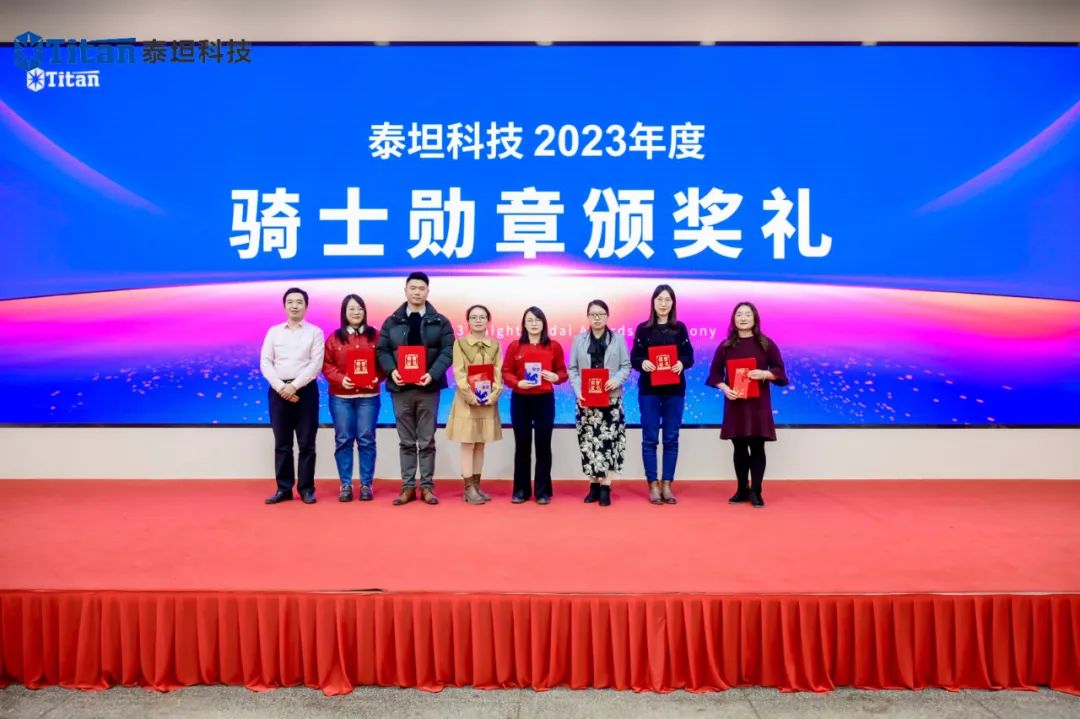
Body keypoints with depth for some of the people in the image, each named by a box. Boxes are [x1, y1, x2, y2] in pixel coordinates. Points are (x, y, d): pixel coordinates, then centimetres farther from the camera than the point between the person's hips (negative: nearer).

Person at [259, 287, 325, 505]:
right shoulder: (274, 331, 10)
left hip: (305, 390, -2)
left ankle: (306, 489, 9)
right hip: (279, 391, 2)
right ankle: (283, 488, 13)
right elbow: (265, 362, 3)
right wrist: (281, 386, -10)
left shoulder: (315, 332, 3)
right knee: (282, 443, 6)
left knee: (306, 443, 1)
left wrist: (294, 385, -14)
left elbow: (316, 365, -5)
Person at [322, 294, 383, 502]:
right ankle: (345, 485, 11)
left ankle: (366, 485, 9)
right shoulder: (334, 337, 5)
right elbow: (327, 365, 2)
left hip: (368, 396, 0)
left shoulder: (375, 336, 6)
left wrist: (377, 378, -13)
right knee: (343, 440, 3)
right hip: (340, 397, 0)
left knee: (366, 440, 1)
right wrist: (340, 379, -14)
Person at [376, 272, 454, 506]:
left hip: (428, 387, -1)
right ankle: (408, 486, 14)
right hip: (401, 388, 1)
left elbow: (448, 351, -2)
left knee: (427, 441, 5)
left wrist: (433, 374, -17)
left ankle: (427, 486, 12)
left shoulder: (440, 321, 4)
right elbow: (382, 350, 6)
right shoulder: (392, 322, 9)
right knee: (406, 441, 7)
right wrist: (391, 371, -13)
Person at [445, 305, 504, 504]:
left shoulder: (495, 345, 9)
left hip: (488, 401, 4)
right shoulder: (460, 343, -1)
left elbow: (498, 372, 3)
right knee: (467, 444, -2)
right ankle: (469, 488, 3)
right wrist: (470, 395, -17)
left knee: (480, 444, 9)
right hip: (467, 400, -3)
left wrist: (493, 394, -11)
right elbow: (459, 373, -8)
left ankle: (477, 485, 16)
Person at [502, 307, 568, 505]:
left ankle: (543, 491, 12)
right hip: (520, 400, 0)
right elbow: (506, 372, 1)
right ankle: (521, 490, 16)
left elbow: (563, 371, 7)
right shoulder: (515, 346, 1)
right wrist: (517, 383, -17)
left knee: (543, 444, 4)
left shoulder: (554, 346, 2)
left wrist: (556, 377, -15)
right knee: (522, 445, 7)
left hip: (545, 400, 0)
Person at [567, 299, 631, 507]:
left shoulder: (618, 340, 7)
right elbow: (572, 369, 4)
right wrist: (578, 391, -10)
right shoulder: (579, 340, 9)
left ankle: (605, 487, -1)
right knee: (588, 441, 1)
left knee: (610, 441, -4)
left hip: (610, 398, -1)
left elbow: (626, 366, 3)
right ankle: (594, 485, 11)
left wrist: (617, 380, -17)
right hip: (586, 400, 1)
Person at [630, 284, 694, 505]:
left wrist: (682, 363, -18)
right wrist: (642, 363, -20)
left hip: (675, 390, 1)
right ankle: (653, 485, 9)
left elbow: (690, 356, 3)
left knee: (671, 438, 4)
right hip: (649, 390, -1)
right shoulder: (643, 329, 3)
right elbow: (633, 358, 1)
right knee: (650, 438, 0)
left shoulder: (680, 328, 6)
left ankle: (667, 485, 14)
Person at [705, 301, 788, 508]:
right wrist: (724, 388, -12)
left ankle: (756, 491, 7)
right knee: (739, 448, 7)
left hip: (758, 403, -1)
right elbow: (715, 373, 6)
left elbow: (779, 370, 3)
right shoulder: (725, 346, 6)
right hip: (735, 403, 1)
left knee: (757, 447, -1)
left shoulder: (766, 344, 3)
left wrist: (764, 374, -17)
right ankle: (742, 489, 18)